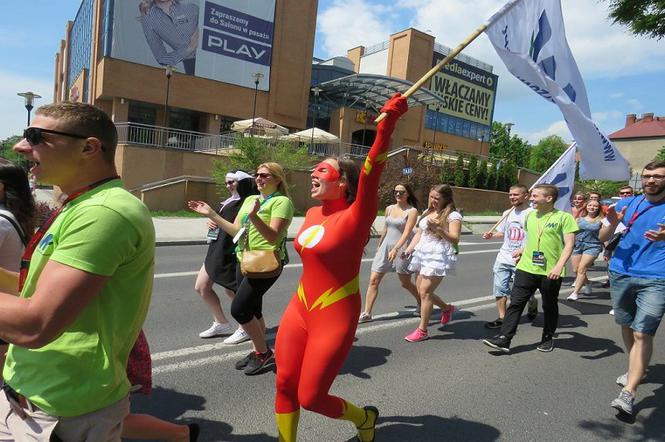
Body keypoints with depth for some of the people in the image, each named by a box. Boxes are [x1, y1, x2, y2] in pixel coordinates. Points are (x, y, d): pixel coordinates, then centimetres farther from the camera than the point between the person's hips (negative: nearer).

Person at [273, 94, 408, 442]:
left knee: (311, 398, 5)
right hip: (299, 309, 7)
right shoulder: (312, 214, 4)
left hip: (335, 317, -6)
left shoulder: (355, 216, -17)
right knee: (285, 386, 12)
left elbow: (372, 171, -33)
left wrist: (387, 125, -46)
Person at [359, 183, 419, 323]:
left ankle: (421, 303, 37)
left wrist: (395, 249, -31)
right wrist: (379, 246, 23)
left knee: (405, 283, 9)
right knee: (373, 280, -1)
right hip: (385, 247, 5)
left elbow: (407, 232, -19)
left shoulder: (412, 211, -8)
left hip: (401, 248, -5)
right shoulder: (389, 209, 8)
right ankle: (366, 313, 5)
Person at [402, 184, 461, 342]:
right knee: (421, 291, 12)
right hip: (422, 254, 8)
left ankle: (422, 330, 3)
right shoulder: (428, 212, 17)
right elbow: (419, 234, 20)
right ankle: (447, 308, 37)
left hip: (439, 257, -8)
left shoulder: (453, 215, -6)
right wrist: (408, 250, 10)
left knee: (425, 292, -9)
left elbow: (455, 239, -14)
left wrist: (438, 228, -27)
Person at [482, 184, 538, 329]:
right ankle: (502, 318, 14)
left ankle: (533, 306, 39)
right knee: (500, 288, 3)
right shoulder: (507, 213, 11)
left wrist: (523, 250, -23)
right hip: (504, 257, 6)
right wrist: (492, 235, 4)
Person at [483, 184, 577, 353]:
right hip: (526, 268, 5)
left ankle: (547, 338, 31)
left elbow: (569, 244, -13)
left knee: (550, 306, 13)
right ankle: (504, 339, 0)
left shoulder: (564, 217, -7)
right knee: (516, 303, -1)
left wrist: (559, 266, -23)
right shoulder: (531, 216, 11)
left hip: (550, 272, -4)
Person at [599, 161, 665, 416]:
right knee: (626, 325, 16)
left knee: (642, 334, -10)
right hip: (621, 274, 4)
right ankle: (637, 369, 37)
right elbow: (602, 238, 7)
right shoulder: (627, 204, 8)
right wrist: (612, 224, -14)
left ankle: (628, 392, -9)